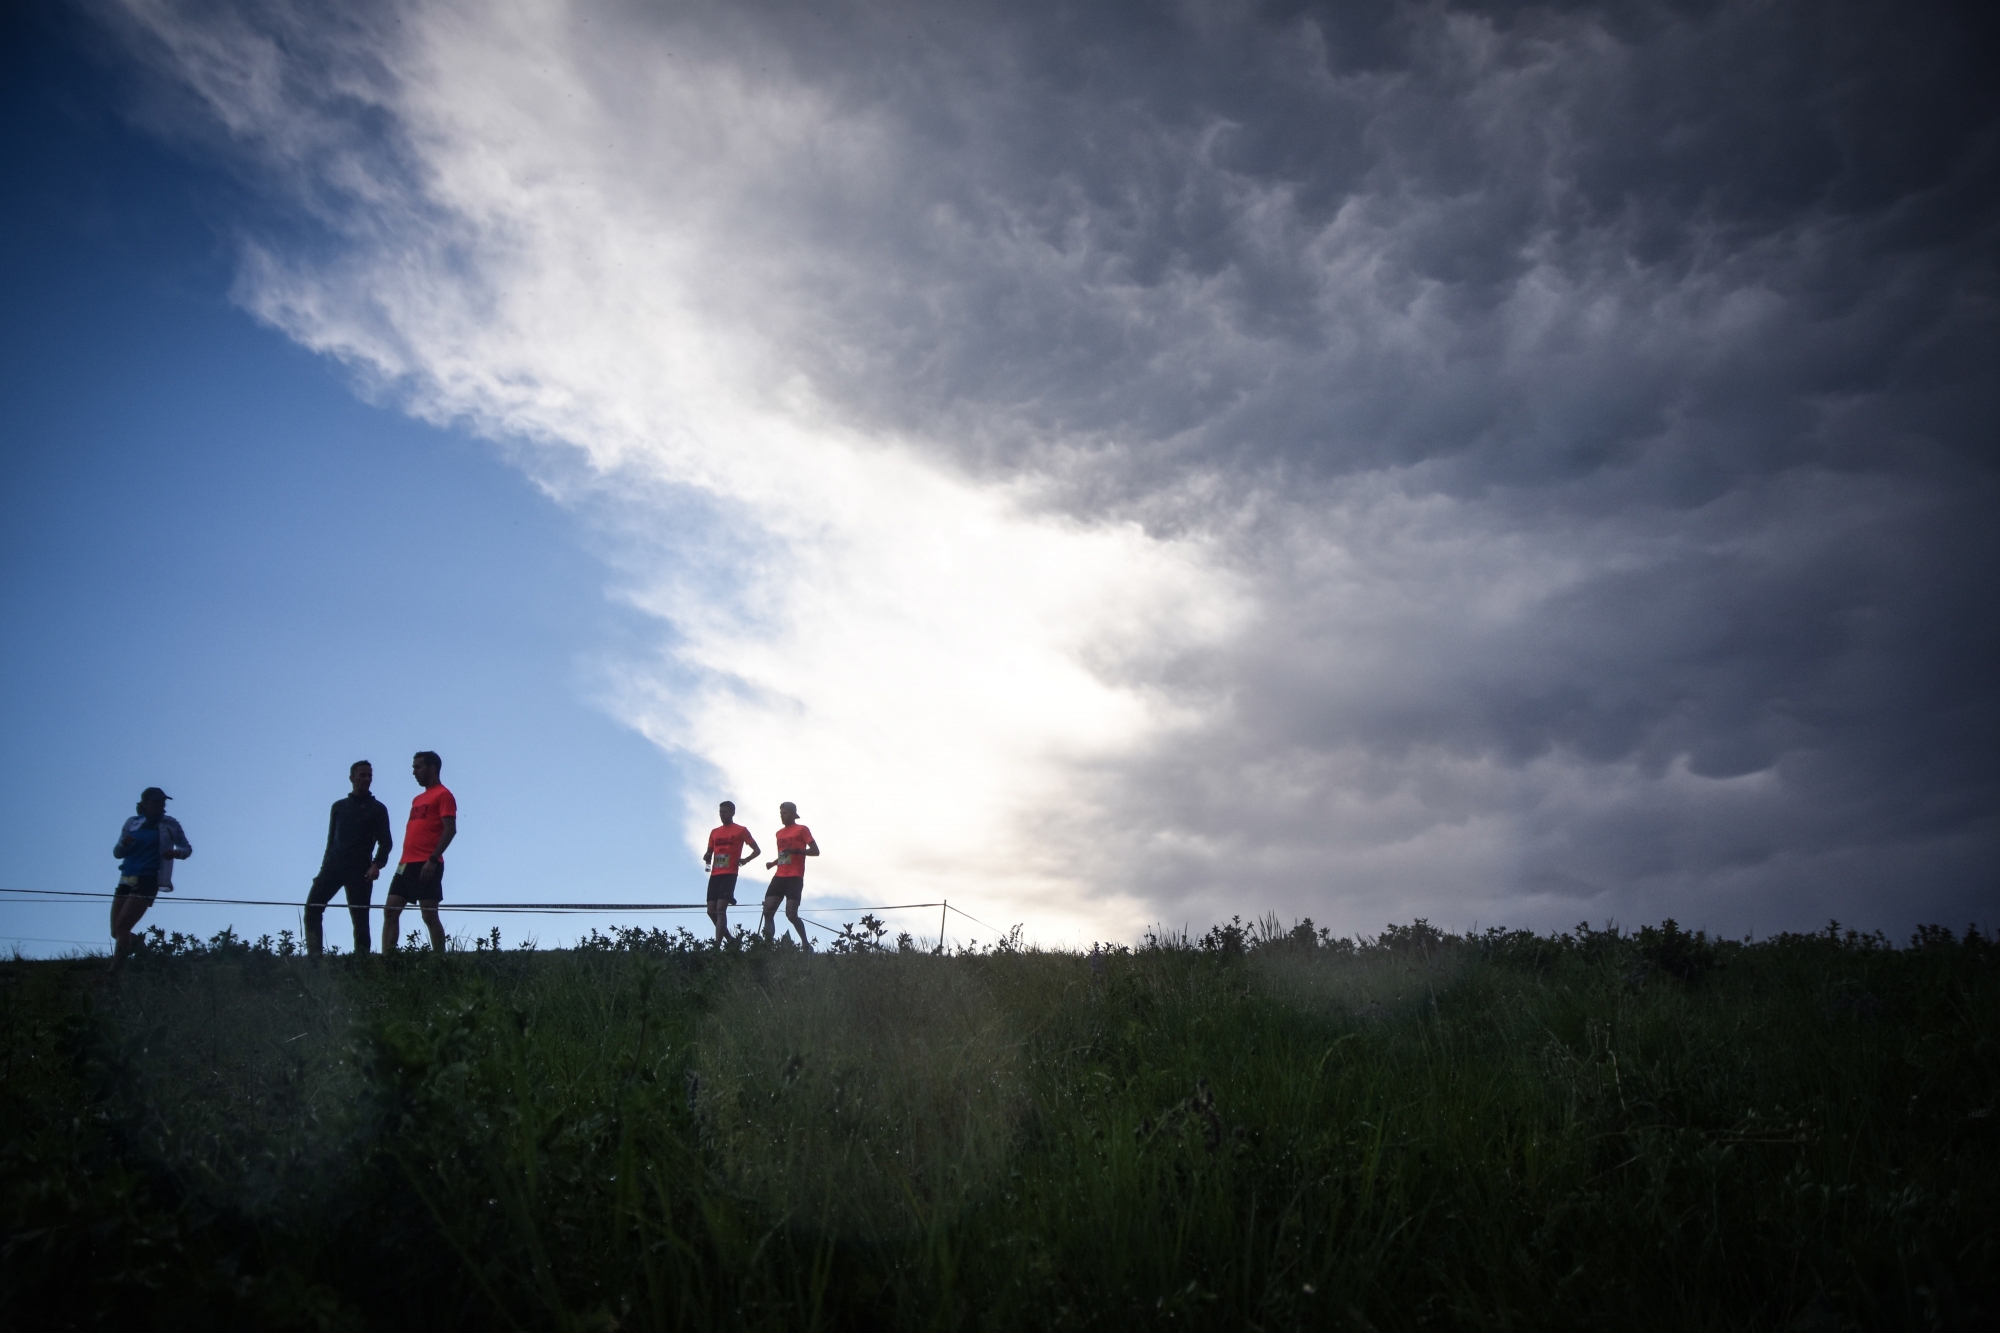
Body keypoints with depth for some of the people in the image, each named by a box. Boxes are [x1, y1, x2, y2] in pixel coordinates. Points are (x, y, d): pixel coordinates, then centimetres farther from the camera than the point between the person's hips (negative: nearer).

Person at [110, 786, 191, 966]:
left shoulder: (169, 824, 0)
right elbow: (117, 853, 10)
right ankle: (137, 943, 38)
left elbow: (187, 849, 7)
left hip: (147, 880, -4)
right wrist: (124, 844, -13)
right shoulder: (132, 823, 8)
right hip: (126, 879, 4)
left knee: (121, 927, -15)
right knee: (116, 932, 7)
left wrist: (177, 853, -17)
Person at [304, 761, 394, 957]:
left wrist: (377, 864, -17)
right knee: (312, 907, -9)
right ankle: (313, 954, -10)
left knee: (360, 918, -5)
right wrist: (325, 866, 9)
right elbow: (331, 839, 17)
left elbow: (386, 842, -1)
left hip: (360, 870, -3)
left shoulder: (377, 809, 5)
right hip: (333, 865, 3)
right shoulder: (339, 806, 16)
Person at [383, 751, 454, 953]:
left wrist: (433, 859, -21)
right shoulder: (418, 798, 23)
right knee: (390, 911, 3)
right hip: (407, 864, 9)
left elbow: (450, 829, -14)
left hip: (427, 865, -9)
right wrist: (405, 860, 15)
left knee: (429, 915, -8)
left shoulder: (443, 795, -5)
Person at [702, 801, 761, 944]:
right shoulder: (714, 832, 19)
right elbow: (709, 852, 24)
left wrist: (745, 860, -12)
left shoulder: (741, 830, 4)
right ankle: (729, 939, 19)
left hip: (729, 874, -6)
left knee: (720, 909, -16)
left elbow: (757, 850, 6)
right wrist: (706, 856, -1)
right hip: (714, 875, 6)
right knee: (711, 910, 2)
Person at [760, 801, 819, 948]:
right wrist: (773, 863, 11)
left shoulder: (801, 829, 0)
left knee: (791, 914, -14)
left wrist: (796, 850, -18)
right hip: (779, 877, 7)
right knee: (767, 911, -6)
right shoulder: (779, 833, 21)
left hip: (795, 878, -7)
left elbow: (815, 851, -5)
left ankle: (806, 944, 1)